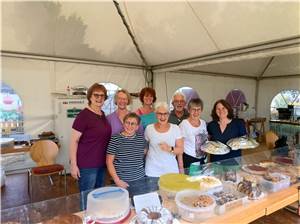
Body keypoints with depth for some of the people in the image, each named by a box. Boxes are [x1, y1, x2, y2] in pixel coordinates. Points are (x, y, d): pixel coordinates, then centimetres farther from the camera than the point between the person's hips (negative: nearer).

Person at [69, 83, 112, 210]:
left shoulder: (102, 115, 7)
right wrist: (73, 165, -16)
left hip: (101, 164, 8)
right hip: (86, 165, -7)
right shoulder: (84, 115, -14)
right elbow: (74, 141, -14)